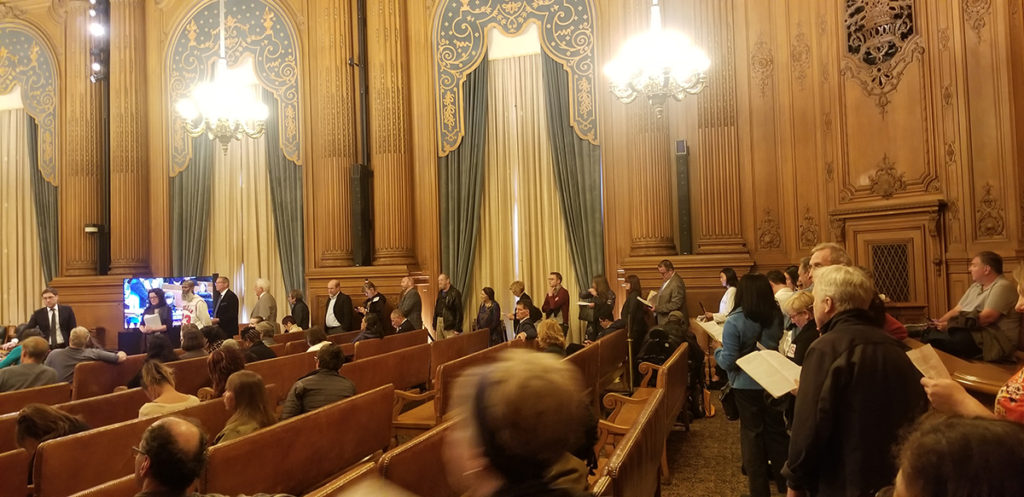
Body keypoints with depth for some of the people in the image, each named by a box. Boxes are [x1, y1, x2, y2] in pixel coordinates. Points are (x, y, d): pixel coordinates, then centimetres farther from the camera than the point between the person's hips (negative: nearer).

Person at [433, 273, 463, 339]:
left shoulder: (455, 293, -10)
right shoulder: (440, 293, 13)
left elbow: (459, 311, -13)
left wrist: (457, 328, -16)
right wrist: (434, 324, 11)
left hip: (449, 324, -7)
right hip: (439, 322, 7)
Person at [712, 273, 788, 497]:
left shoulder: (734, 321, -20)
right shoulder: (777, 316, -6)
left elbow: (728, 362, -18)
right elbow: (781, 346, 10)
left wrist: (717, 351, 0)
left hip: (747, 385, -3)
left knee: (752, 433, 11)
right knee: (776, 429, 18)